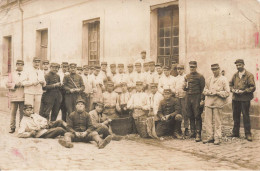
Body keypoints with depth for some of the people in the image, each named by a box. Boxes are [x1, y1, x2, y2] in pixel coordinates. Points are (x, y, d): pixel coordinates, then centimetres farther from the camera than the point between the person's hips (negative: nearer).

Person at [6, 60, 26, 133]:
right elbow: (7, 84, 5)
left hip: (23, 96, 0)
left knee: (22, 112, -2)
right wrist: (15, 85, -10)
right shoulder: (12, 74, 14)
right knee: (13, 112, 0)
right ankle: (12, 127, 6)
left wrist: (22, 84, -13)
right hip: (14, 96, 1)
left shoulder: (25, 74, 14)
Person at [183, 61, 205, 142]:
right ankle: (192, 132, 19)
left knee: (197, 116, -6)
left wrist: (201, 99, -9)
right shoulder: (187, 76, 15)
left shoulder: (200, 77, -1)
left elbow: (202, 89, -3)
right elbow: (184, 88, 21)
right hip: (188, 98, 5)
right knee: (190, 116, 9)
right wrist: (185, 86, -3)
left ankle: (198, 134, -5)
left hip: (196, 97, -5)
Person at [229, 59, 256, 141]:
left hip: (245, 99, -5)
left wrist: (243, 91, -18)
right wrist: (232, 89, -2)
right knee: (236, 116, 13)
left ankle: (248, 134, 8)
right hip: (235, 99, 5)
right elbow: (230, 84, 18)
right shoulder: (235, 75, 11)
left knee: (246, 116, -1)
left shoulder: (249, 75, -5)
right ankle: (235, 132, 24)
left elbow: (253, 87, -9)